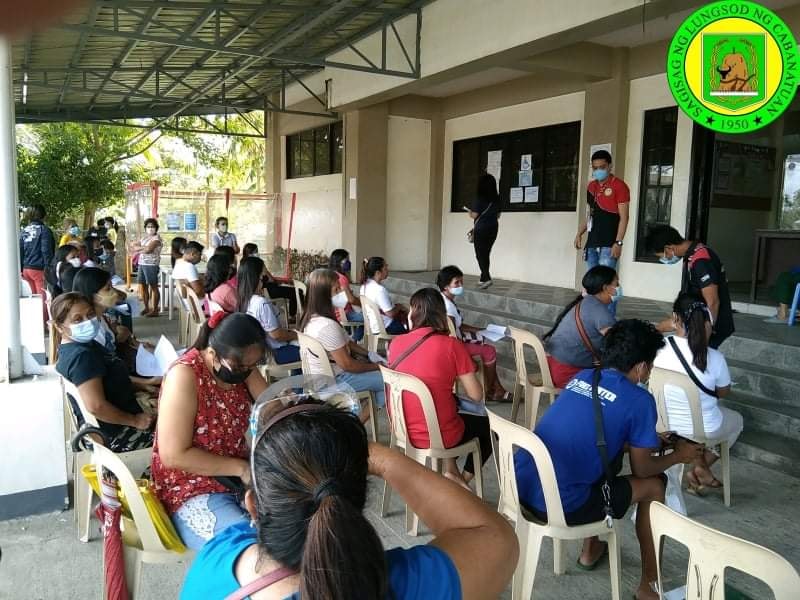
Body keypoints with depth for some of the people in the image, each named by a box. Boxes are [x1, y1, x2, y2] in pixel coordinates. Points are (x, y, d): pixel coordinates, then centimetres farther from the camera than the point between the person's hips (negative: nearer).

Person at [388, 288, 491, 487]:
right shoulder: (452, 345, -17)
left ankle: (450, 471, 28)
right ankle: (463, 480, 20)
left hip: (402, 430, 5)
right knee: (488, 425, 25)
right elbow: (476, 396, -12)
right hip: (438, 436, -5)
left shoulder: (396, 343, -4)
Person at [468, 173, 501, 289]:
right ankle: (483, 278, 18)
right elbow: (498, 215, 12)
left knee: (480, 254, -1)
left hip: (481, 228, -6)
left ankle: (487, 278, -15)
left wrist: (470, 212, 8)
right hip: (493, 228, 6)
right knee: (486, 254, 14)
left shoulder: (479, 198, -14)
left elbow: (474, 215, -14)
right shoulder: (496, 199, 4)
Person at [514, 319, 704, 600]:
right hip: (558, 504, -7)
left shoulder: (582, 377, 12)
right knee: (654, 485, 13)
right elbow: (642, 469, 5)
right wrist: (678, 455, 24)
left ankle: (591, 550, 43)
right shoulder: (638, 400, -7)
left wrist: (651, 440, 36)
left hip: (520, 487, 7)